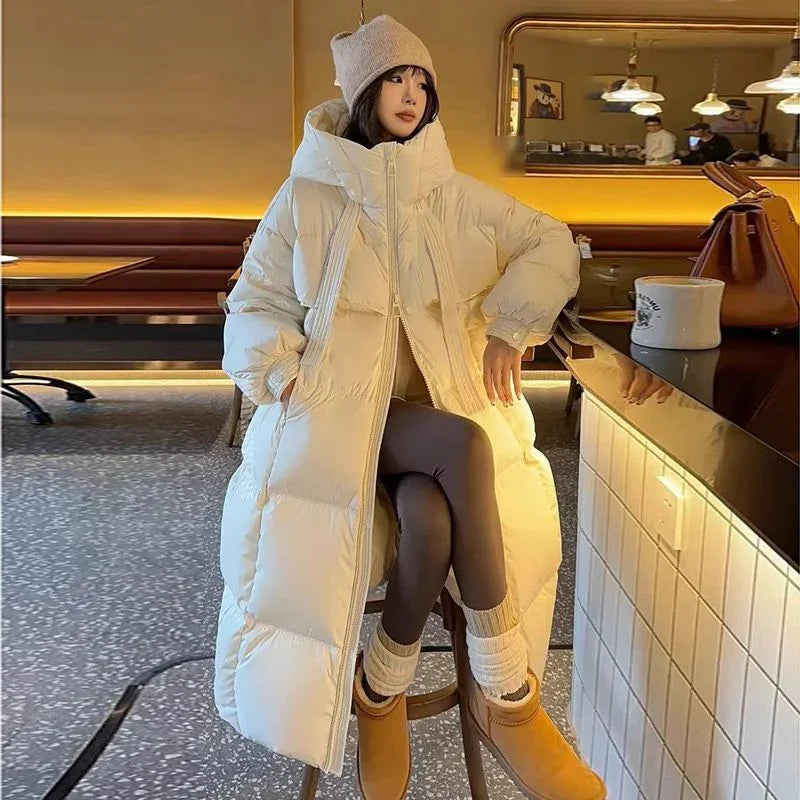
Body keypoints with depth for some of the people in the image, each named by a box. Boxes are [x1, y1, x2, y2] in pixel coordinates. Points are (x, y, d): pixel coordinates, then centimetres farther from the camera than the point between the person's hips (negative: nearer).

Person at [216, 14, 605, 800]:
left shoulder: (456, 196, 9)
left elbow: (550, 247, 13)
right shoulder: (307, 198, 4)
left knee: (430, 520, -33)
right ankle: (505, 692, -19)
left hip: (443, 400, 3)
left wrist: (508, 329, 2)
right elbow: (256, 304, 7)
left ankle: (383, 683, -6)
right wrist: (283, 379, -11)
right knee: (466, 445, -35)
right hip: (343, 406, -2)